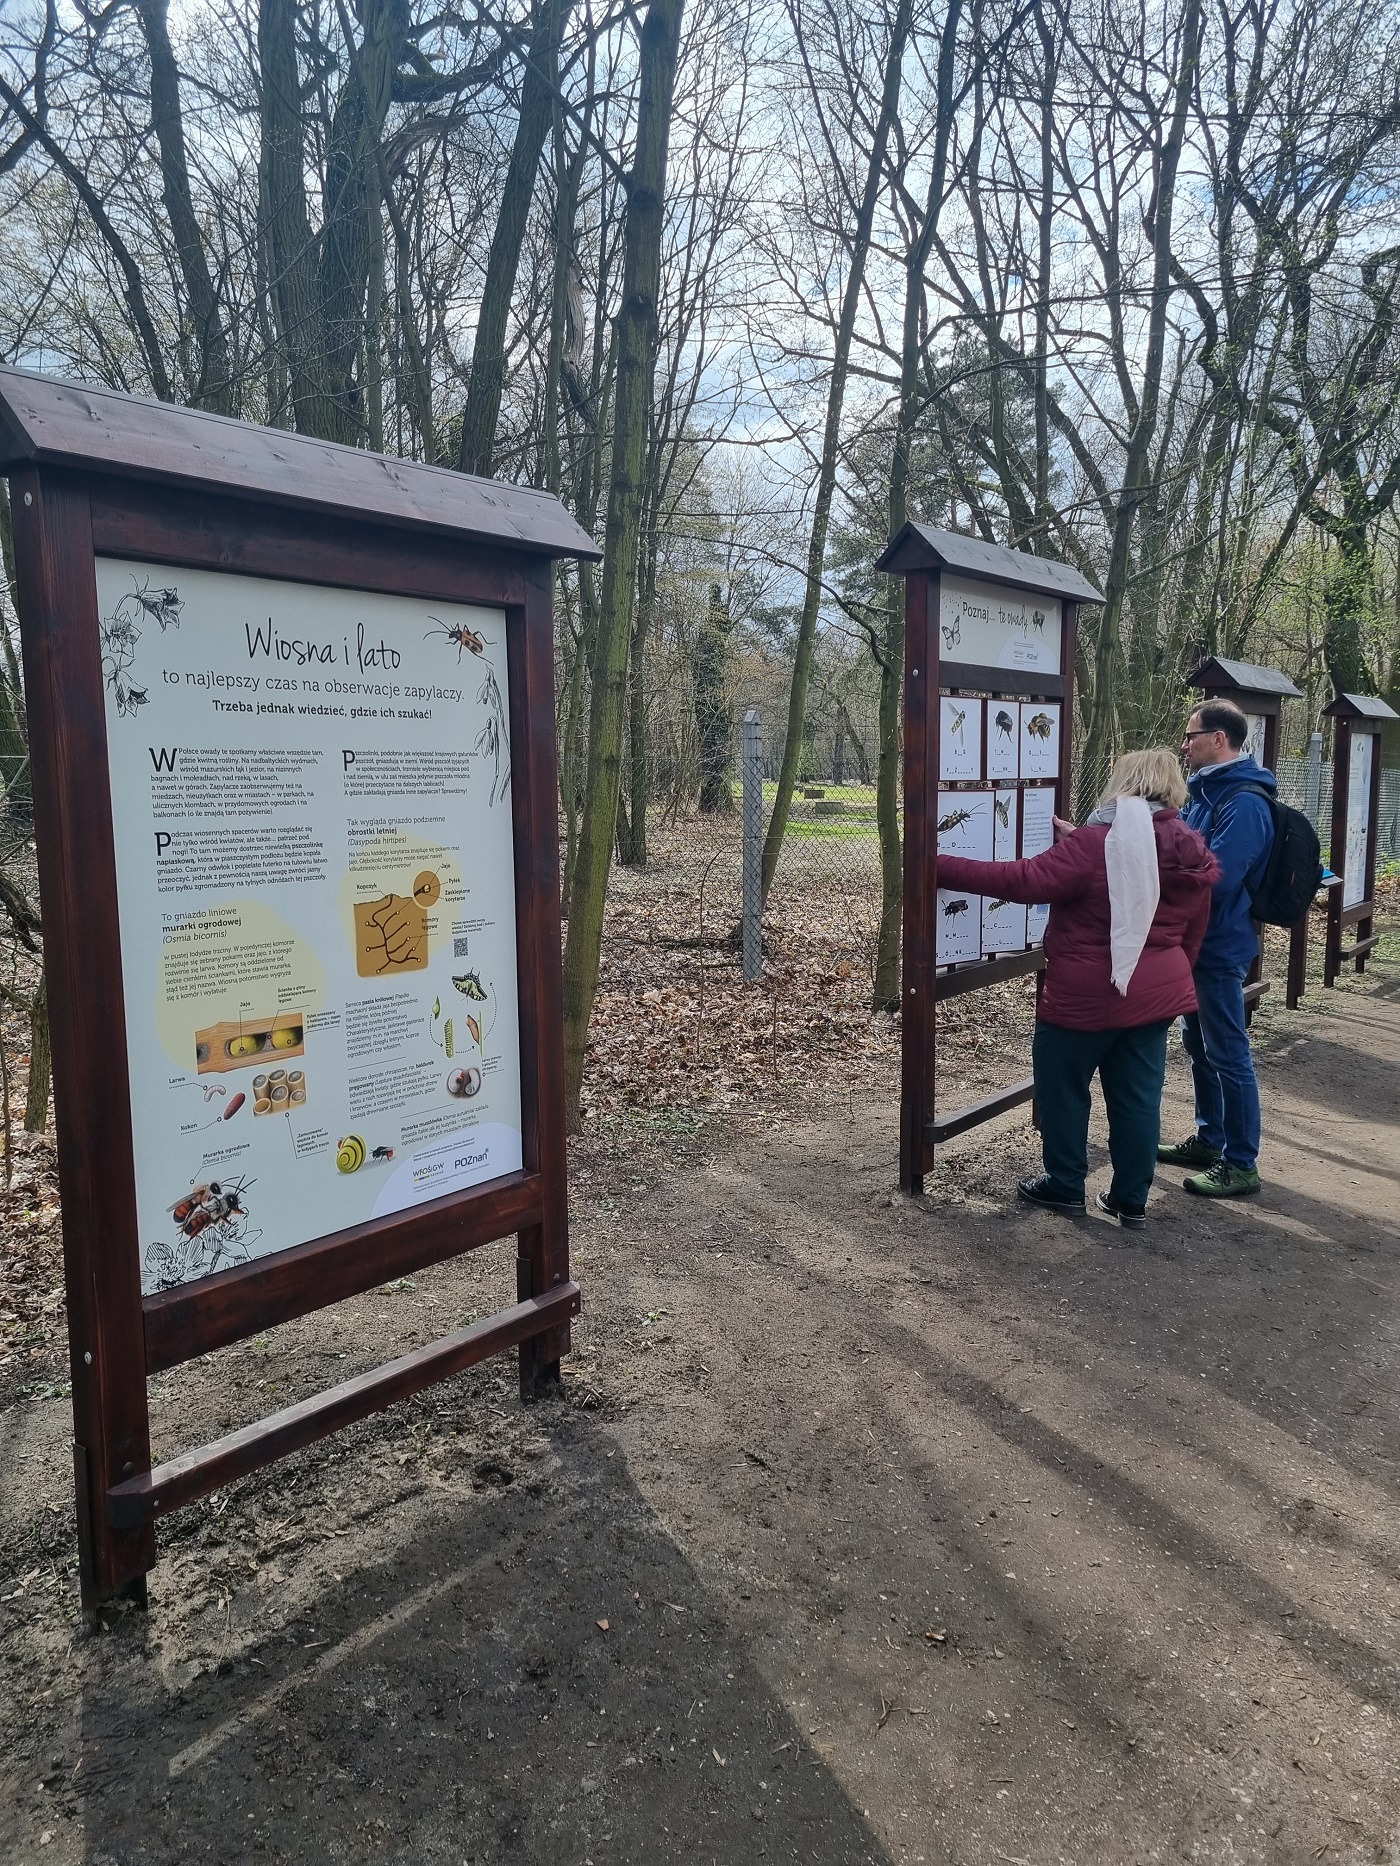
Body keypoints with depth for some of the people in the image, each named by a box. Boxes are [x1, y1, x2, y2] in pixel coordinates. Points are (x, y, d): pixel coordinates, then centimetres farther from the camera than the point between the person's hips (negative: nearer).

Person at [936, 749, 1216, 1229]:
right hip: (1156, 994, 7)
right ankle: (1132, 1199, 21)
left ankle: (1065, 1187, 23)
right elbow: (1192, 935, 12)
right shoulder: (1192, 855, 3)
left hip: (1086, 997, -7)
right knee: (1137, 1096, 13)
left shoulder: (1094, 845, -20)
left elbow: (1023, 881, -24)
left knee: (1062, 1086, 11)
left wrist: (942, 868, -20)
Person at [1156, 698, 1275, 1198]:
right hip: (1196, 941, 10)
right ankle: (1209, 1140, 31)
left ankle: (1241, 1164, 8)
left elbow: (1214, 878, -29)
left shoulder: (1244, 803, -21)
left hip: (1219, 947, -10)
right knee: (1198, 1045, 18)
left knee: (1228, 1054, -2)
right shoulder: (1207, 792, 11)